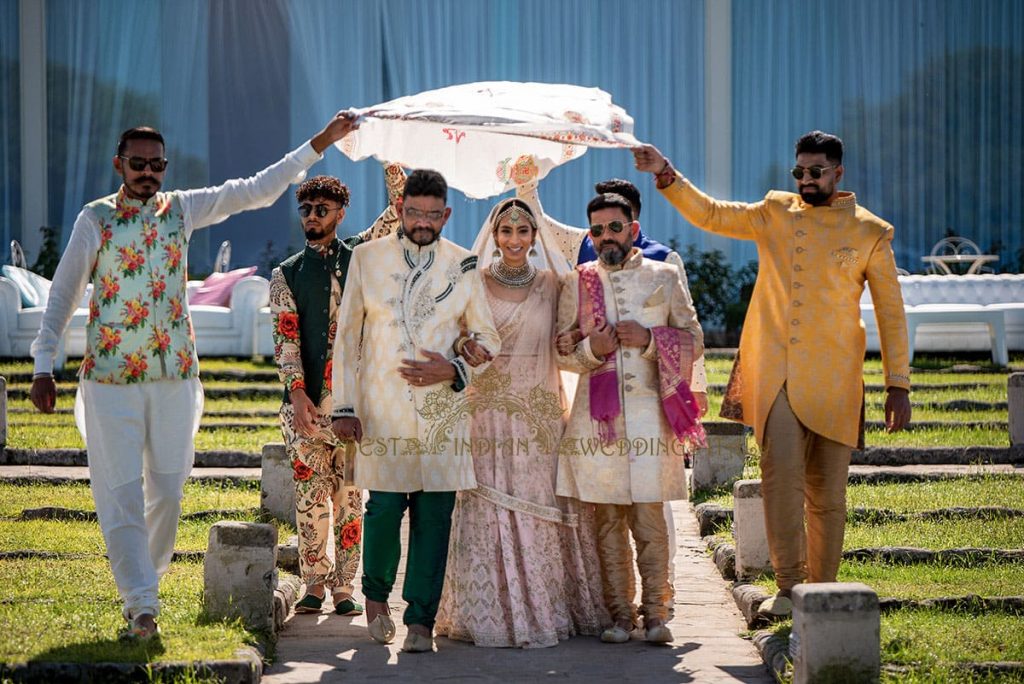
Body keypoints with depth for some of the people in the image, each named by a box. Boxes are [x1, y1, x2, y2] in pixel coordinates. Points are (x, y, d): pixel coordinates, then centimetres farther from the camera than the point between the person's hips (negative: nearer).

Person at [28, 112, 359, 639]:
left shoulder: (181, 209, 6)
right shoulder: (95, 219, -1)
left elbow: (258, 190, 5)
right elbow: (63, 295, 2)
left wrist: (320, 144, 0)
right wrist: (44, 367, -3)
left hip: (175, 373, 3)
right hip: (111, 377, -3)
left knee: (167, 488, 6)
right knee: (121, 491, -6)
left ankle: (144, 582, 23)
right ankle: (141, 605, -4)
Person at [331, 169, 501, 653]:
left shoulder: (463, 265, 7)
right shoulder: (368, 258, 6)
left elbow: (487, 338, 13)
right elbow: (346, 335, 7)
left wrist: (454, 369, -6)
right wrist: (345, 407, 1)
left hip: (442, 410, 1)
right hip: (383, 409, -1)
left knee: (433, 516, -3)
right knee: (384, 507, -6)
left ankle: (420, 621, 5)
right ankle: (376, 593, 22)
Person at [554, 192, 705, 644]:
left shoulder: (664, 278, 9)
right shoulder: (577, 283, 11)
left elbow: (694, 341, 8)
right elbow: (561, 350, 11)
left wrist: (649, 340, -8)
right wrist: (592, 348, -9)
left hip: (649, 412, -1)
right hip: (598, 415, 1)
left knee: (649, 518, -5)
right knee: (609, 520, 1)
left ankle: (655, 613, -1)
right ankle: (620, 613, 6)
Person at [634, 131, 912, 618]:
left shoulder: (870, 233, 5)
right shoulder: (774, 214, 12)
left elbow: (890, 312, 7)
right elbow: (708, 214, 16)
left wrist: (898, 384, 3)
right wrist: (666, 175, 1)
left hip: (834, 379, -1)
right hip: (775, 374, 1)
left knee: (827, 491, 3)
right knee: (781, 472, -16)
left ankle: (822, 592, 14)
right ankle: (789, 585, -13)